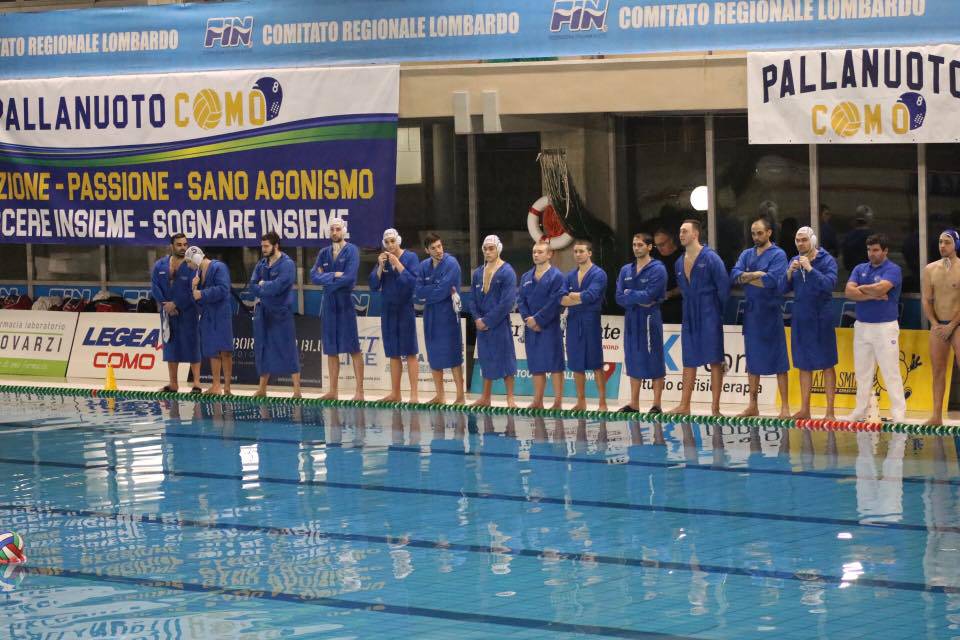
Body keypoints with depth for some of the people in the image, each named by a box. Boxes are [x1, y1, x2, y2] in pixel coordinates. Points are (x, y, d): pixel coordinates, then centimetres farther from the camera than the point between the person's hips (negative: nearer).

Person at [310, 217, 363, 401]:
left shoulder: (351, 251, -4)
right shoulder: (324, 253, 12)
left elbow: (349, 277, -17)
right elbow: (314, 276, 0)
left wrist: (325, 278, -9)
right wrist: (334, 275, -13)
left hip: (346, 304, -6)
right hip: (328, 304, 6)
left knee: (353, 348, -6)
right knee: (331, 349, 7)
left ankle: (360, 391, -5)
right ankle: (332, 391, 12)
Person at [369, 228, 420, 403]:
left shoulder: (410, 257, -5)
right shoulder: (383, 259, 7)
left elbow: (414, 282, -15)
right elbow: (373, 285, 2)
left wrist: (398, 264, -19)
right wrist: (381, 266, -11)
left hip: (406, 309, -5)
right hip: (388, 310, 5)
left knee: (409, 353, -5)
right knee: (393, 354, 9)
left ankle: (414, 395, -5)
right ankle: (395, 393, 14)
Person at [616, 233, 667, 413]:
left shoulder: (657, 269, -6)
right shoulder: (626, 270, 11)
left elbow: (649, 295, -17)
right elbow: (619, 298, 2)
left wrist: (629, 294, -5)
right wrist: (639, 301, -11)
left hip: (650, 320, -6)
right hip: (631, 320, 6)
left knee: (654, 363, -3)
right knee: (633, 362, 10)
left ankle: (656, 404, 1)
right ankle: (634, 404, 16)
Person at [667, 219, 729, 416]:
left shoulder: (710, 258, -9)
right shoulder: (680, 263, 11)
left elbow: (723, 286, -9)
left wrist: (719, 310, -3)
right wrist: (691, 306, 15)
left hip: (709, 317, -7)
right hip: (689, 317, 7)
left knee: (715, 361, -4)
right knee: (689, 362, 9)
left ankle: (715, 407, -3)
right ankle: (684, 405, 13)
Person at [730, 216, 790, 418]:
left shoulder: (778, 255, -5)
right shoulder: (746, 255, 12)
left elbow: (771, 281, -18)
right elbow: (734, 275, -3)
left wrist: (746, 277, -8)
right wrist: (756, 275, -16)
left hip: (771, 313, -5)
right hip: (751, 312, 5)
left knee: (779, 362, -4)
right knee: (752, 362, 10)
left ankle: (785, 407, -3)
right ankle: (752, 406, 16)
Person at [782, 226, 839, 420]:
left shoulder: (826, 260, -7)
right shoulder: (795, 261, 8)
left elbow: (829, 284, -21)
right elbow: (783, 289, 4)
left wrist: (810, 269, -23)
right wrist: (790, 272, -13)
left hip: (821, 318, -5)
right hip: (800, 318, 5)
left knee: (827, 365, -1)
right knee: (803, 365, 10)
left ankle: (830, 411, 1)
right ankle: (804, 409, 17)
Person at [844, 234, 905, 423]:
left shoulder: (893, 270, -5)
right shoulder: (860, 269, 11)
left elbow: (880, 288, -22)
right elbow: (849, 292, -3)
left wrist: (861, 288, -5)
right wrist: (873, 295, -13)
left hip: (885, 327, -5)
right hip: (862, 327, 6)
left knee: (891, 371, -6)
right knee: (863, 372, 11)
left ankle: (898, 412, -5)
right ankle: (861, 409, 19)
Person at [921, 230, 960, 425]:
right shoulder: (930, 270, 8)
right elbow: (926, 300, 7)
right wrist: (935, 324, -5)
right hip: (938, 326, 4)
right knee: (938, 371, 5)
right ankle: (936, 415, 7)